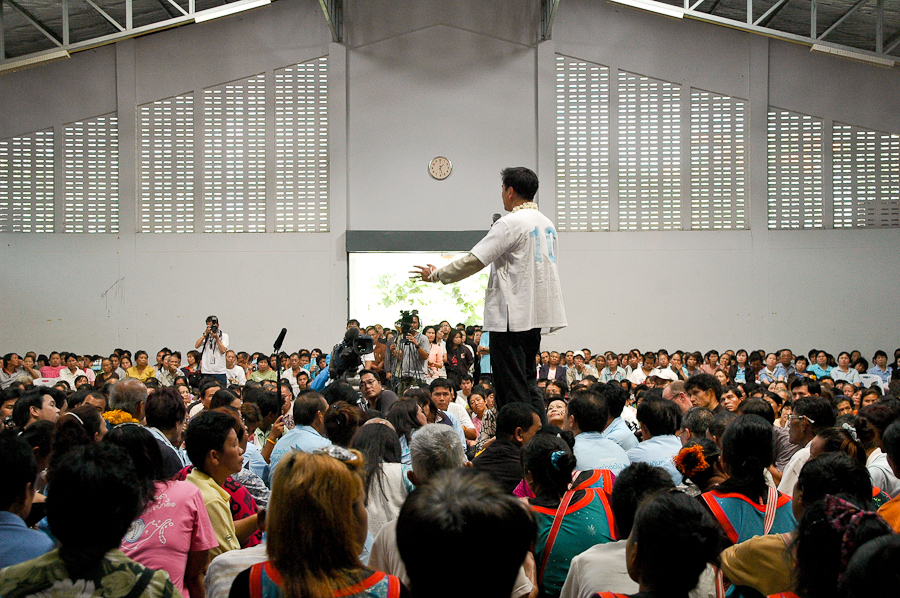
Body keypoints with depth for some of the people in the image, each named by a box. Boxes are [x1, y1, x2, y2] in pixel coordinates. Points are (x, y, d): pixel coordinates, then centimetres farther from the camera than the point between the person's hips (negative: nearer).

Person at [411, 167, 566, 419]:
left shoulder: (511, 223, -13)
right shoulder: (546, 223, 13)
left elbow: (473, 261, -15)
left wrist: (435, 274, -4)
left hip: (512, 317, -8)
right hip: (535, 314, 9)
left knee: (512, 390, -4)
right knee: (527, 383, 15)